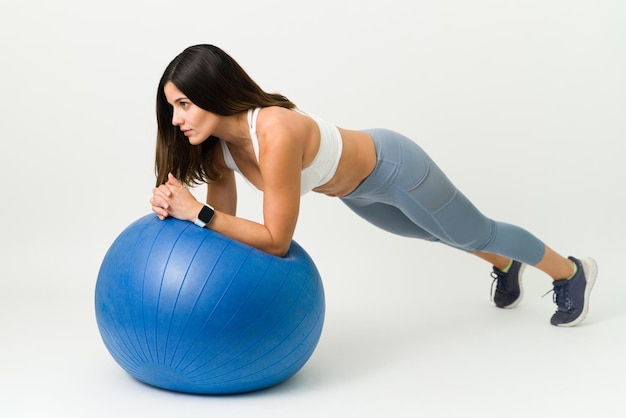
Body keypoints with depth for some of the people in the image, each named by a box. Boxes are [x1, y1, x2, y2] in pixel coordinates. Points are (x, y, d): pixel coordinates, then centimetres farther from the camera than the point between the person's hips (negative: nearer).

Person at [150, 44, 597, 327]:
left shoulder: (275, 135, -42)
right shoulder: (215, 141, -19)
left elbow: (277, 240, -39)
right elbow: (224, 218, -10)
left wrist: (197, 212, -42)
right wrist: (177, 208, -29)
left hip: (393, 167, -7)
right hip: (358, 191, 7)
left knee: (475, 234, 17)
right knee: (438, 234, 32)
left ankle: (573, 271, 46)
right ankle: (505, 267, 64)